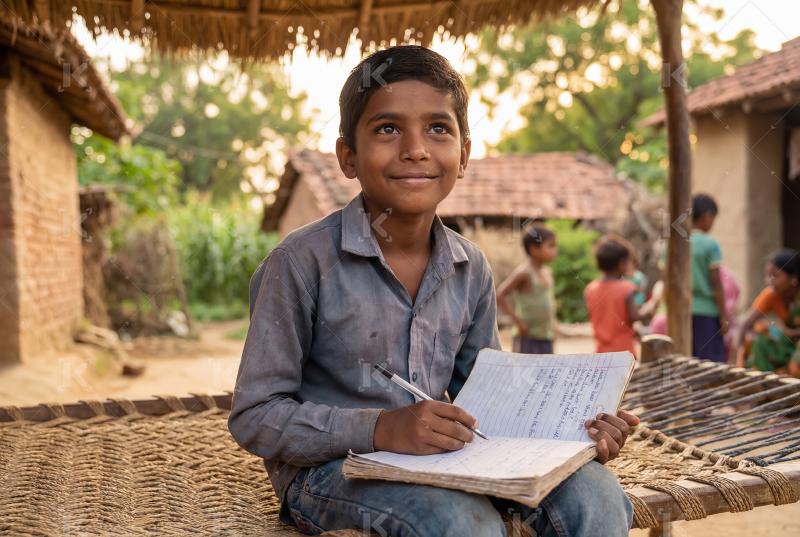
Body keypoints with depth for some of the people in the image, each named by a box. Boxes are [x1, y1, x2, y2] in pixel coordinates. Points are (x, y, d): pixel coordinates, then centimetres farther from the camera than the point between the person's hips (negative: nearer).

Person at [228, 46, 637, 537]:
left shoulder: (471, 268, 4)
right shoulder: (304, 260, -15)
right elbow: (254, 416, -13)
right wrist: (381, 429, -27)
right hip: (331, 469, -5)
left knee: (596, 495, -15)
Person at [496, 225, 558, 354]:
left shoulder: (547, 272, 10)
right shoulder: (524, 272, -14)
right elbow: (499, 295, -21)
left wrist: (552, 321, 13)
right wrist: (517, 321, -20)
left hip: (546, 340, 8)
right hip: (528, 339, -8)